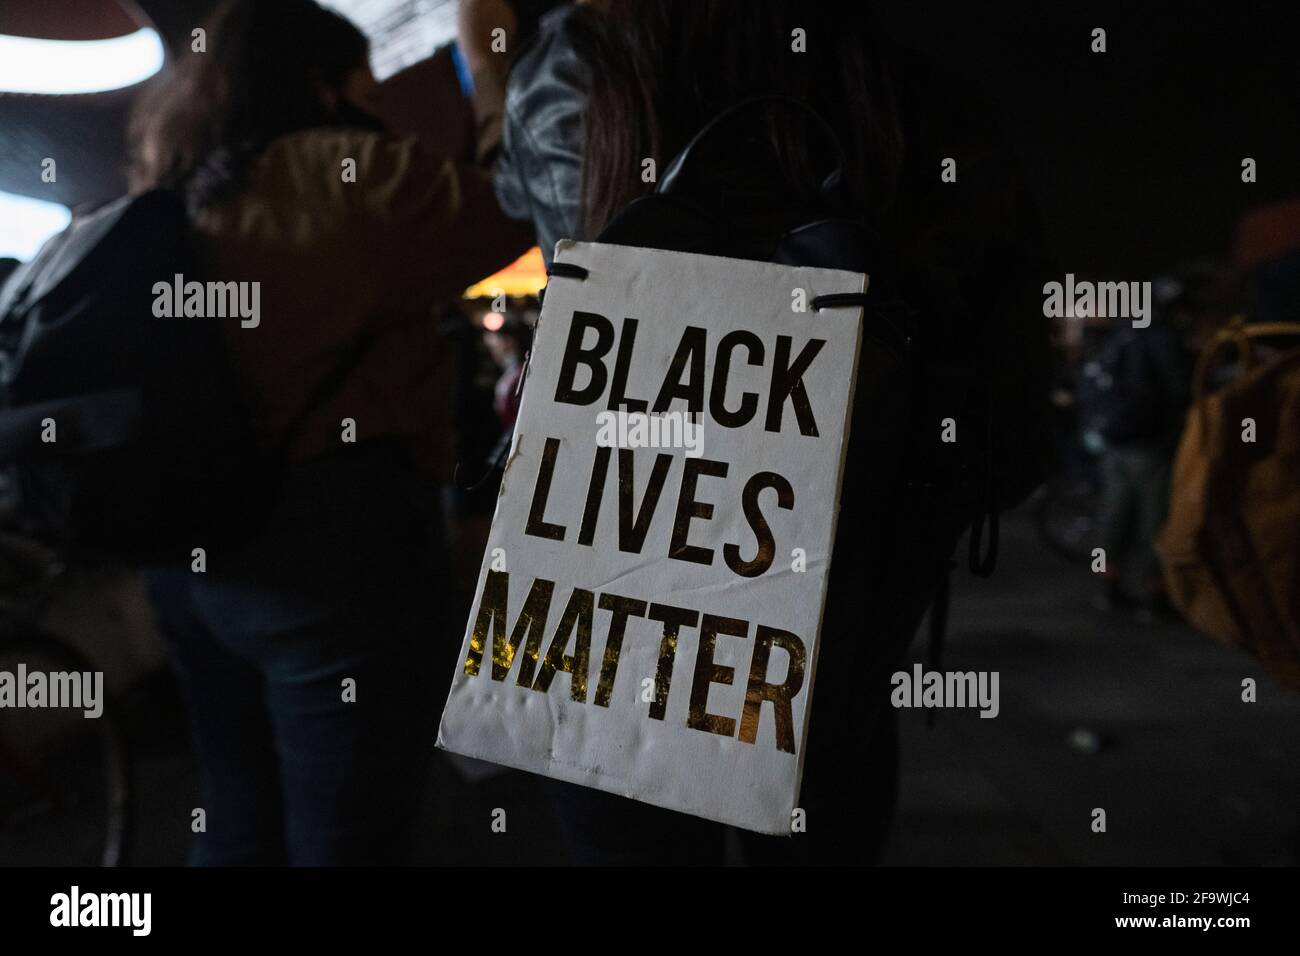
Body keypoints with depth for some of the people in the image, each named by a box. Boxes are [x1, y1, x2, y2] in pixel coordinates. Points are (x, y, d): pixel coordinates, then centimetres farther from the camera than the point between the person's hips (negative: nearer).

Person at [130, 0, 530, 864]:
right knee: (344, 839, 3)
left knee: (239, 825, 21)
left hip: (196, 552, 8)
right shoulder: (346, 169, -7)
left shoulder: (177, 202, 15)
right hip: (334, 540, -8)